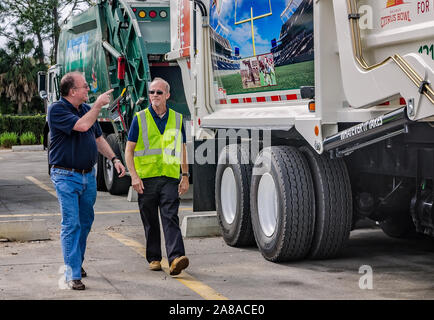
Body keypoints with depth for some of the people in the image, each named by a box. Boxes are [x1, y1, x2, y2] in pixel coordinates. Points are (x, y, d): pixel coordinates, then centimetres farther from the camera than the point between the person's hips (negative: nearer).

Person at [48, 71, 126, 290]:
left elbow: (98, 139, 20)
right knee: (71, 224, -10)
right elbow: (81, 125, -26)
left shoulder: (87, 108, 11)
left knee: (85, 222, 14)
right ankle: (73, 274, -7)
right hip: (66, 176, -7)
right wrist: (98, 105, -16)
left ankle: (76, 262, 32)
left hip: (88, 175, 7)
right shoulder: (56, 110, -12)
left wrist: (114, 159, 12)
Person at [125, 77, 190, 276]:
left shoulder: (177, 119, 10)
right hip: (146, 178, 0)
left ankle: (175, 259, -21)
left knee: (170, 218, -12)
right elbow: (129, 150, 2)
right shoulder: (140, 118, 3)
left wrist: (185, 176, 10)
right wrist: (134, 176, -8)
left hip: (170, 178, 0)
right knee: (150, 221, 7)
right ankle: (154, 258, 19)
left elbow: (182, 149, 17)